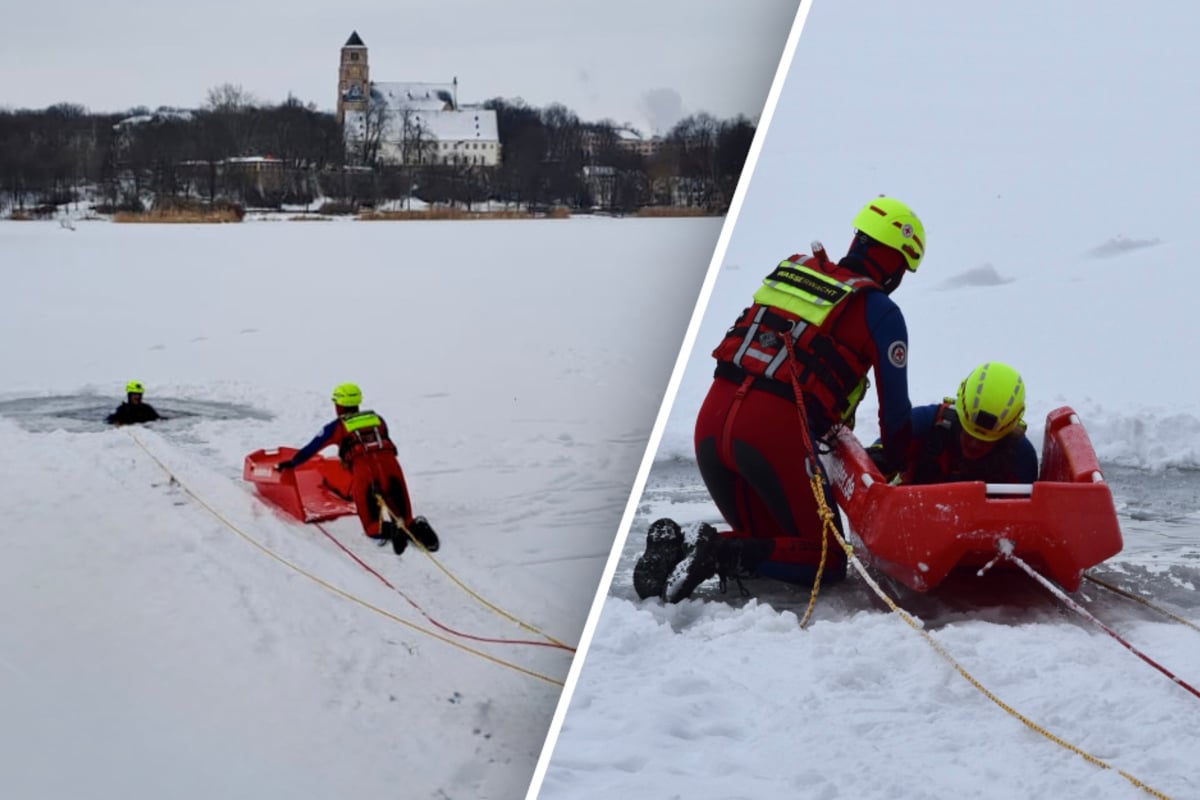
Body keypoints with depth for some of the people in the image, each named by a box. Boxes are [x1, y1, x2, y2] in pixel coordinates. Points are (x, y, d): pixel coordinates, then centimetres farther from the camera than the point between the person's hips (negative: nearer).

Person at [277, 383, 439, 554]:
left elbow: (311, 449, 29)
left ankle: (390, 531, -26)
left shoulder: (337, 427, 19)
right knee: (404, 519, 7)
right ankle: (416, 528, -27)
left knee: (372, 527, 7)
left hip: (363, 472, -2)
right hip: (390, 465, 2)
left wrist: (291, 463, 45)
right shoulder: (377, 419, 27)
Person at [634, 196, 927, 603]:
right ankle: (720, 555, -15)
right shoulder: (882, 313, 3)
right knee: (827, 561, 8)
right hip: (777, 436, -6)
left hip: (710, 422, 6)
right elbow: (895, 407, 9)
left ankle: (674, 544, -3)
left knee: (763, 542, 24)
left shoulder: (791, 269, 18)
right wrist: (896, 466, 29)